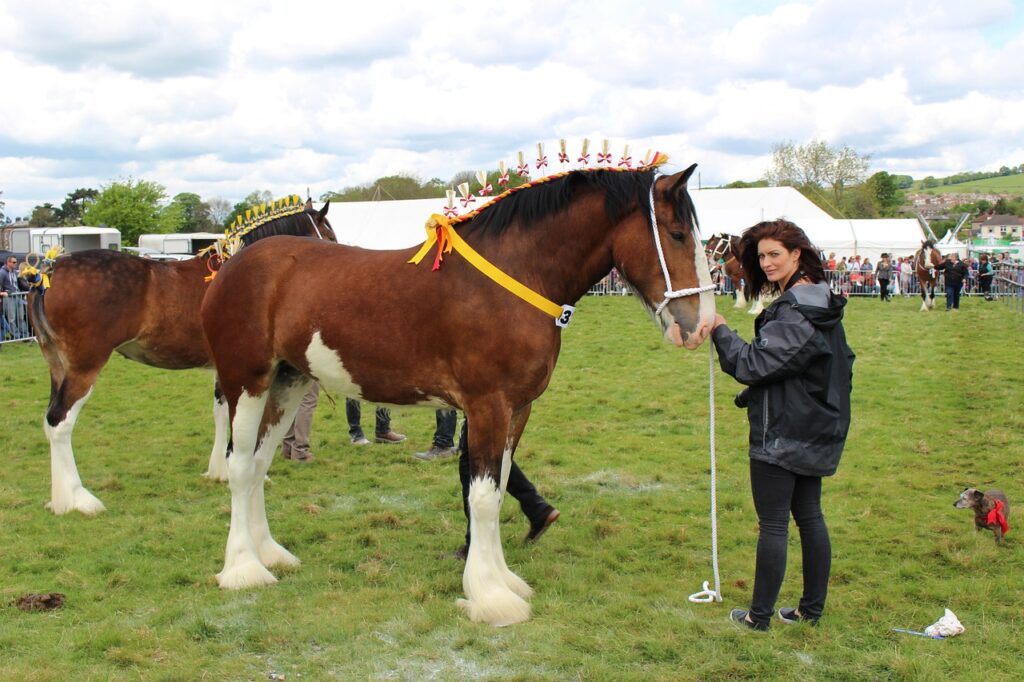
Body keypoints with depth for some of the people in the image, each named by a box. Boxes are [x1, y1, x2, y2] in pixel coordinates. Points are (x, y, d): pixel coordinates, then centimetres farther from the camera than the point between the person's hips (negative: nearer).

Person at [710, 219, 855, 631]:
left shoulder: (793, 312, -21)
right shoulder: (821, 305, 11)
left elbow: (754, 365, -21)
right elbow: (844, 363, 20)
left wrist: (719, 330, -10)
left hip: (782, 435, -10)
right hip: (816, 430, 10)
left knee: (773, 524, -1)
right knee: (809, 517, 16)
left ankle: (760, 615, 9)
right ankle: (813, 608, 25)